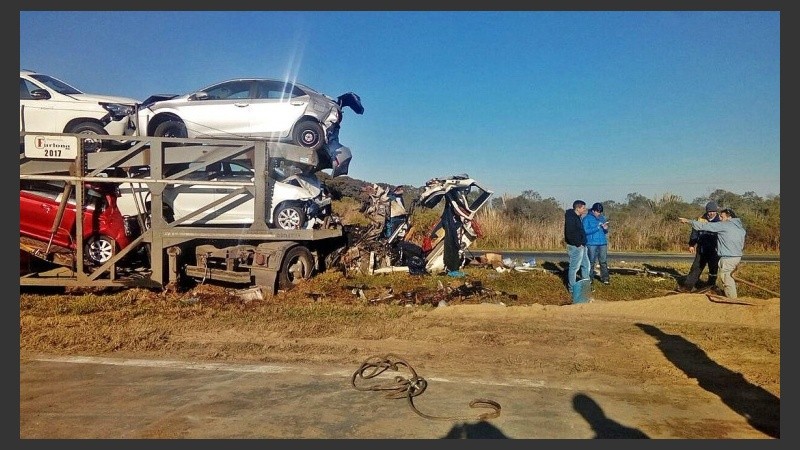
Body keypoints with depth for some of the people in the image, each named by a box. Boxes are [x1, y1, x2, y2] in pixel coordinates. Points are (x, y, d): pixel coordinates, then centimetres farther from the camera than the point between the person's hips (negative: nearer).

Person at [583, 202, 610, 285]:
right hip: (592, 244, -4)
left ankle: (604, 278, 12)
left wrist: (605, 228, -6)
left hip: (602, 243, 5)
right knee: (591, 262, 0)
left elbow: (605, 232, 17)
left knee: (604, 261, 5)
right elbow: (586, 231, -14)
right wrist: (597, 227, -18)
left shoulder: (602, 218, 13)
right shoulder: (587, 219, -3)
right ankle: (590, 279, 8)